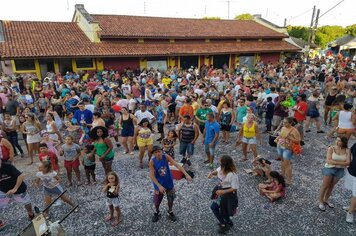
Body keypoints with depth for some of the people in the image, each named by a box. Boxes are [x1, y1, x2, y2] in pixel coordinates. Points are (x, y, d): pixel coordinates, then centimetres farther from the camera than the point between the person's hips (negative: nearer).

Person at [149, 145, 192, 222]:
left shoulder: (166, 157, -19)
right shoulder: (152, 162, -22)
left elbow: (177, 165, -22)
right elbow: (152, 176, -22)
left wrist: (186, 174, -30)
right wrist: (159, 186, -31)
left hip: (169, 182, 1)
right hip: (159, 184, -1)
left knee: (170, 199, 16)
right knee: (157, 201, 13)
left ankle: (170, 212, 44)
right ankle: (157, 213, 45)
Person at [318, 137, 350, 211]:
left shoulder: (347, 150, -7)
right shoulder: (331, 148, -14)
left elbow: (348, 163, -13)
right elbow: (328, 161, -20)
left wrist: (335, 162, -22)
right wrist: (341, 163, -20)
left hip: (340, 171, 3)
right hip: (329, 169, -3)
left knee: (331, 186, 17)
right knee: (325, 186, 6)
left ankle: (326, 200, 35)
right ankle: (321, 201, 20)